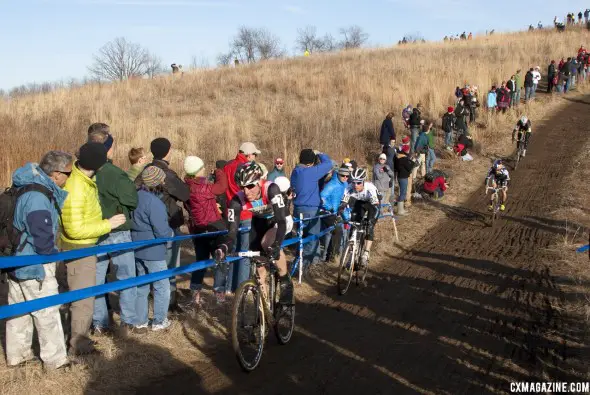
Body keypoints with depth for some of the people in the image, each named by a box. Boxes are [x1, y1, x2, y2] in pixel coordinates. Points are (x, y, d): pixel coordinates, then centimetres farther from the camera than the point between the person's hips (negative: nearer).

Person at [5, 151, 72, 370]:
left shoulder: (37, 187, 5)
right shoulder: (37, 198, -28)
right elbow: (43, 239, -26)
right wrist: (53, 254, -8)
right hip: (34, 265, -10)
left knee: (19, 310, 19)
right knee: (47, 312, 2)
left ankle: (17, 354, 32)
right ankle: (55, 359, 13)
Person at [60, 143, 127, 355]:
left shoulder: (84, 179, 1)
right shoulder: (75, 189, -28)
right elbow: (75, 230, -27)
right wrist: (108, 224, -21)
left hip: (86, 247, 10)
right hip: (78, 249, -10)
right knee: (84, 297, 1)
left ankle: (79, 337, 36)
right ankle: (78, 345, 15)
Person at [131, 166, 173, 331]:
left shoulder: (136, 197, 3)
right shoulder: (155, 202, -22)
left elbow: (132, 221, 14)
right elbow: (162, 232, -22)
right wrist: (170, 231, -3)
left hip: (137, 249, 8)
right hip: (153, 251, -8)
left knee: (141, 285, 18)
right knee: (162, 286, 7)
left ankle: (140, 320, 25)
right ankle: (159, 321, 13)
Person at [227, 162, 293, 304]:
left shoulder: (271, 189, -37)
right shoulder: (238, 200, -27)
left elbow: (281, 220, -44)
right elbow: (232, 228, -26)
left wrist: (275, 245, -57)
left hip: (277, 221, -4)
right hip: (259, 222, 4)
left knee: (268, 244, -33)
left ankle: (285, 281, -12)